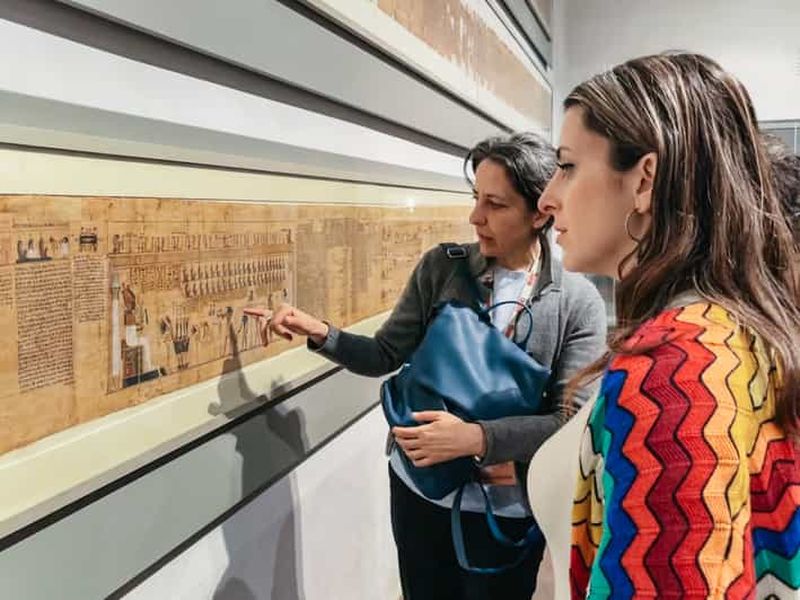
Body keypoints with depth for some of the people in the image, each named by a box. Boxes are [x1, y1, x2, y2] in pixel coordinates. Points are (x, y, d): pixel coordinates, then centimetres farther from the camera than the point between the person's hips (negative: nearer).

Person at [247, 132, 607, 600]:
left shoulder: (579, 302, -12)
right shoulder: (440, 267, -6)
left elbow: (572, 420, -14)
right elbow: (385, 355, -1)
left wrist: (478, 438, -26)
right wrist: (321, 334, -19)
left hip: (506, 510, -2)